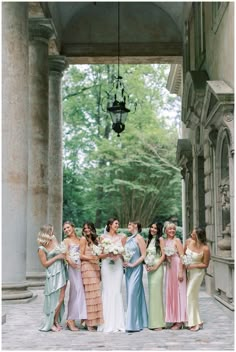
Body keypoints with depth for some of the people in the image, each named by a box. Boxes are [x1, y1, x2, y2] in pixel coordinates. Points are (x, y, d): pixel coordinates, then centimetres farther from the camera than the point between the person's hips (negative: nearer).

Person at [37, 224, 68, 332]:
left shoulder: (54, 240, 8)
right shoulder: (41, 249, -9)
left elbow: (62, 252, 18)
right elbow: (45, 264, -9)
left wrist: (66, 256, -1)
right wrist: (57, 257, -12)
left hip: (62, 272, 7)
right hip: (53, 275, -6)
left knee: (61, 299, 8)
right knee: (57, 299, -4)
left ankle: (56, 322, 18)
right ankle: (51, 323, 10)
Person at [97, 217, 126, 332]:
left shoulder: (121, 237, 11)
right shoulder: (103, 237, 6)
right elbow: (100, 255, 5)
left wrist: (118, 254, -7)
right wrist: (108, 254, -13)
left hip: (118, 265, 1)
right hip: (107, 266, -1)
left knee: (117, 291, -3)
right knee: (107, 292, -5)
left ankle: (117, 323, 2)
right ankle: (108, 324, 0)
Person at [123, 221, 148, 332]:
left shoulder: (139, 238, -6)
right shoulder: (128, 239, 15)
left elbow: (143, 255, -10)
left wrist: (133, 264, -15)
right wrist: (124, 262, 2)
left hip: (136, 268, -8)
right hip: (128, 268, 8)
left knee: (133, 293, -12)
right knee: (130, 293, 8)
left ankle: (133, 324, -9)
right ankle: (139, 322, 16)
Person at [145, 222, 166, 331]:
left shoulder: (160, 239, -5)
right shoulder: (149, 239, 16)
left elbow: (163, 255, -10)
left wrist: (155, 267, -15)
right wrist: (147, 265, 3)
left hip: (157, 268, -7)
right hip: (150, 268, 7)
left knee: (156, 293, -7)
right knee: (151, 293, 8)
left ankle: (158, 323, -2)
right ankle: (153, 321, 14)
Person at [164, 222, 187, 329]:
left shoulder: (177, 240, -7)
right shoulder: (164, 241, 10)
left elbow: (182, 256, -12)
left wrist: (181, 272, -17)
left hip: (177, 267, -7)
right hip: (169, 267, 7)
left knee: (178, 292, -2)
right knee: (170, 293, 9)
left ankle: (180, 321, 4)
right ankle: (175, 319, 18)